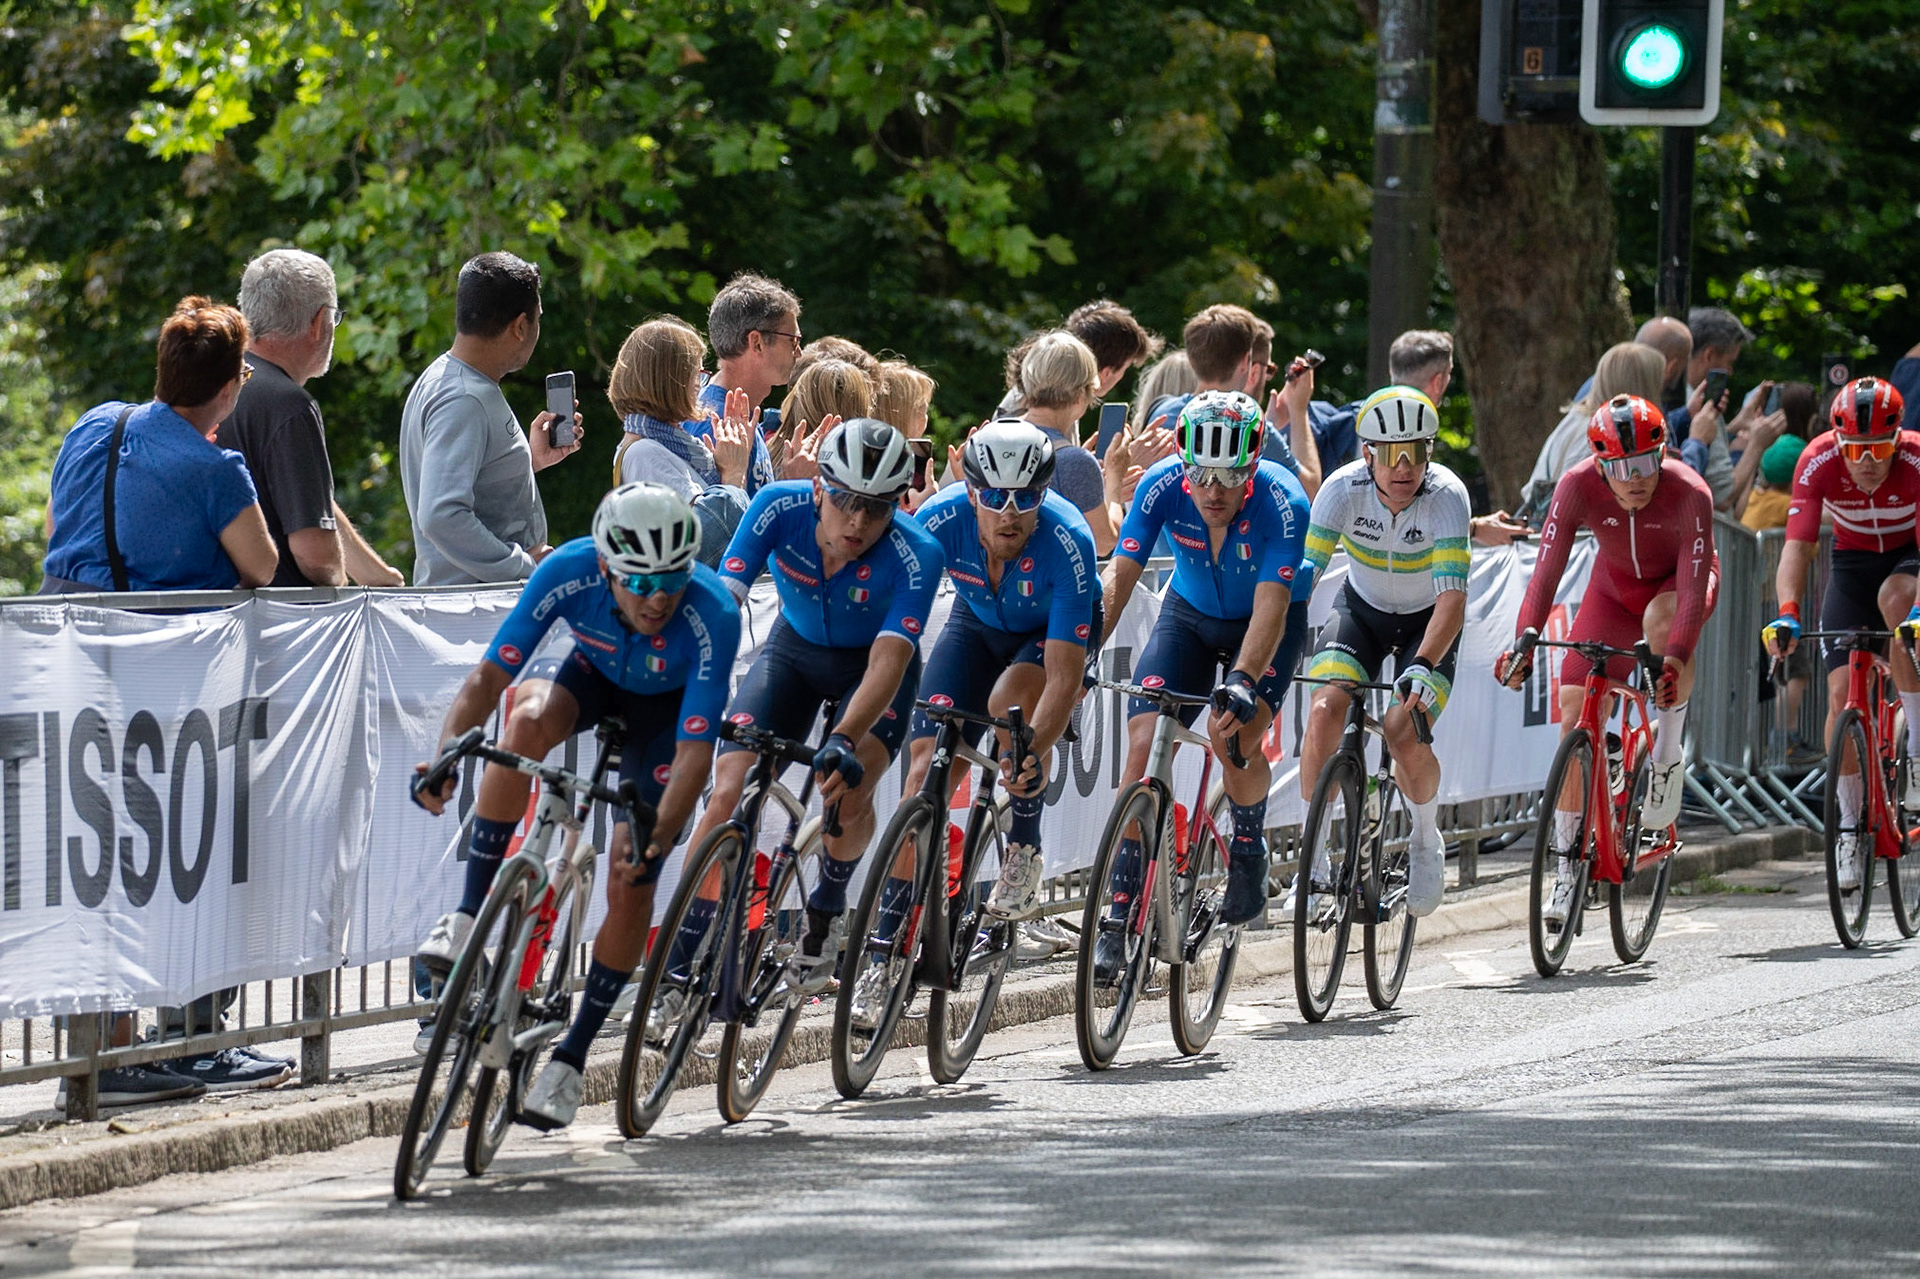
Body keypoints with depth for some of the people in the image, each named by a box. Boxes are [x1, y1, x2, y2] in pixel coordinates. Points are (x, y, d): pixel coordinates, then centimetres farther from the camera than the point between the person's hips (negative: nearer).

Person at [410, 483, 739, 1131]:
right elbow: (489, 674, -30)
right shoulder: (569, 574, -33)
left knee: (630, 882, -12)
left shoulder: (713, 617, -38)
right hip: (591, 672, 1)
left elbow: (695, 754, -38)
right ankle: (469, 915, -27)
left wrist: (657, 837, -52)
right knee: (529, 720, -34)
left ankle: (571, 1058, 4)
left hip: (667, 707, -1)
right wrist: (446, 757, -46)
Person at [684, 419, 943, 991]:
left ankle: (826, 911, 5)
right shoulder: (780, 508, -28)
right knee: (728, 792, -16)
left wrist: (844, 740, -53)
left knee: (847, 790, -25)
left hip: (870, 664, -2)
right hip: (794, 649, 2)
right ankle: (683, 951, -7)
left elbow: (888, 661, -38)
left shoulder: (916, 554, -32)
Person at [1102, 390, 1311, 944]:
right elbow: (1119, 575, -28)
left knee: (1234, 735, -26)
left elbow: (1270, 607, -40)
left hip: (1264, 626, -3)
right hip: (1190, 614, 3)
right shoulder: (1163, 485, -25)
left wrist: (1242, 681, -56)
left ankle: (1249, 850, 5)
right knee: (1144, 741, -14)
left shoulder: (1282, 503, -32)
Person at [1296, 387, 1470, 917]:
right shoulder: (1343, 489, -25)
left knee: (1404, 735, -22)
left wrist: (1424, 667, -53)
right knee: (1325, 710, -23)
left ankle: (1426, 842, 10)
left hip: (1427, 620, -2)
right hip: (1362, 609, 2)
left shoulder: (1446, 496, -30)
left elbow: (1452, 596, -37)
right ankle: (1313, 857, -9)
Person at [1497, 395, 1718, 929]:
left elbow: (1694, 586, -39)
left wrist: (1675, 658, -54)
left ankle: (1668, 754, -20)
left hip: (1677, 581, -2)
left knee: (1660, 618, -40)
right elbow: (1546, 571, -31)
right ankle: (1566, 870, 1)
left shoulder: (1689, 493, -34)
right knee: (1575, 718, -9)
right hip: (1615, 584, 2)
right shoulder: (1579, 486, -29)